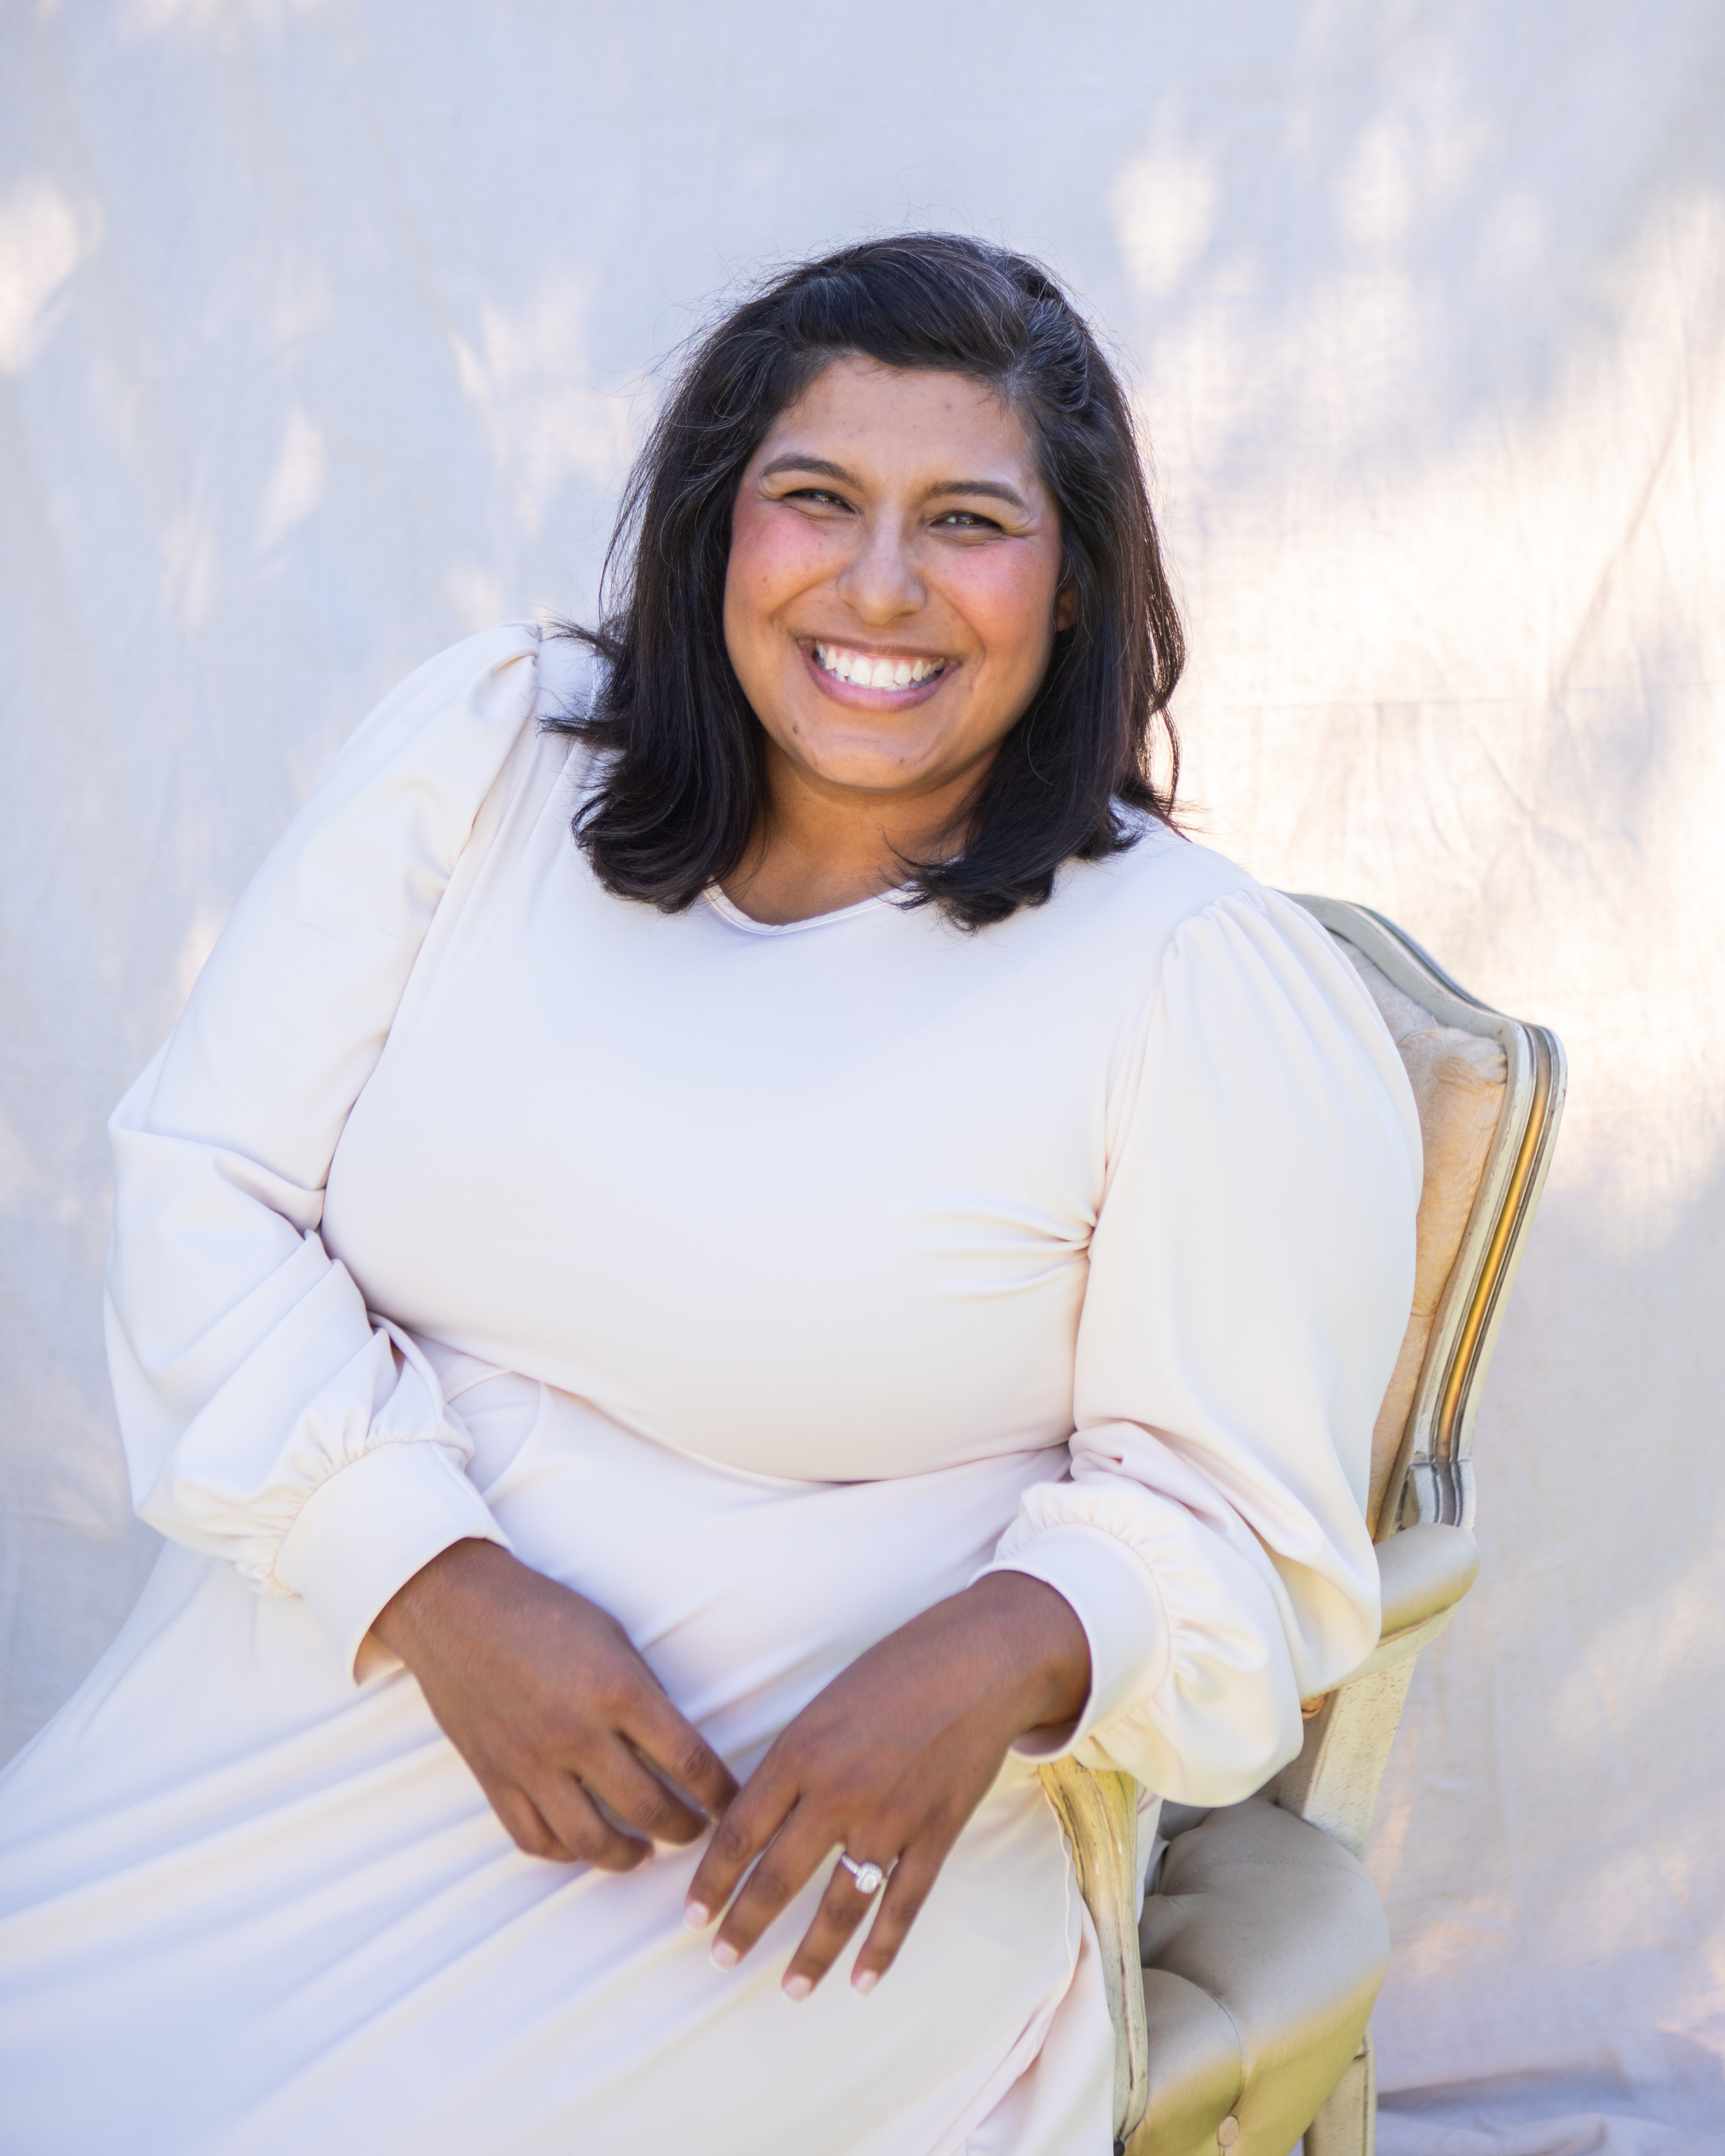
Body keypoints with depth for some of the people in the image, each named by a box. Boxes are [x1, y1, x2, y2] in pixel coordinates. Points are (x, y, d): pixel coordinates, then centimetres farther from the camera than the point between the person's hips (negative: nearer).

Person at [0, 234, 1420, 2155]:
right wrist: (438, 1583, -14)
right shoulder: (484, 750, 1)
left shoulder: (1203, 982, -7)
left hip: (812, 1825, -3)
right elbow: (202, 1185, -1)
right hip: (333, 1649, 3)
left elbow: (1236, 1514, -2)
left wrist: (1008, 1650, -24)